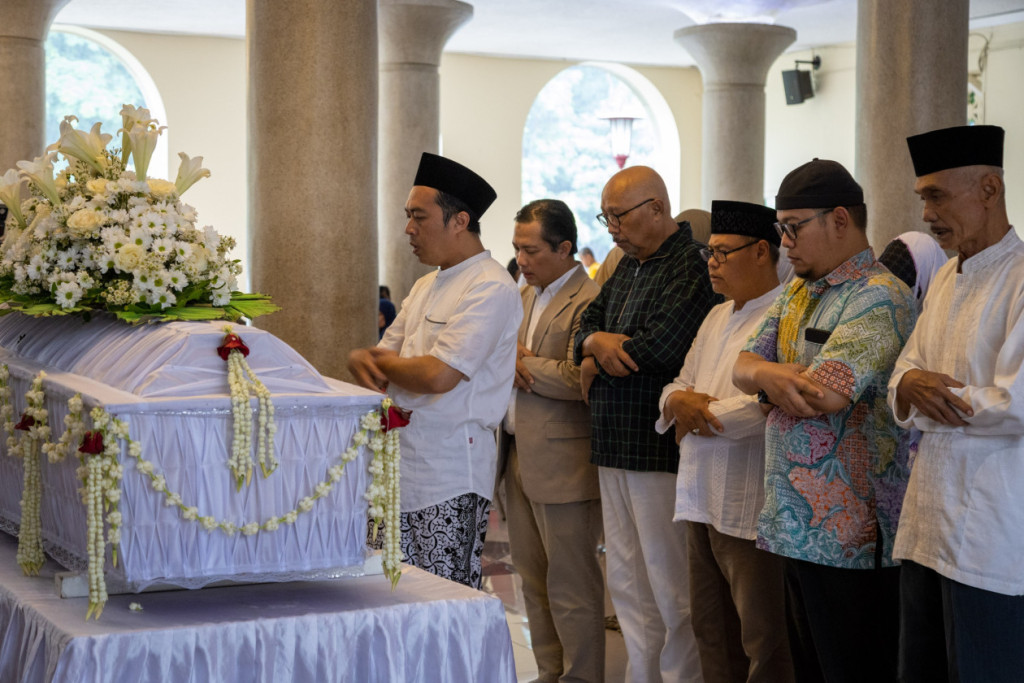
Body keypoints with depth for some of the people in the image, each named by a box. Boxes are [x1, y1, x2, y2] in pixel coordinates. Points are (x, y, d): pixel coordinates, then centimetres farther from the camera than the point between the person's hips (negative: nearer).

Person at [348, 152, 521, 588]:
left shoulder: (490, 288, -12)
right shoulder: (427, 286, 18)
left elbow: (439, 375, -22)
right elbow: (384, 353, 20)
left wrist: (383, 362, -4)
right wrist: (362, 360, -5)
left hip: (449, 477, -8)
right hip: (402, 469, 9)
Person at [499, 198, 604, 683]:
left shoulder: (588, 302, -15)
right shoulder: (526, 296, 16)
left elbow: (578, 378, -23)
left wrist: (521, 364, -11)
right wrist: (511, 358, -5)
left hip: (562, 463, -9)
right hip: (520, 456, 9)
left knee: (571, 586, -1)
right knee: (533, 578, 16)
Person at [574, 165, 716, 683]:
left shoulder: (692, 266, -14)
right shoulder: (629, 266, 17)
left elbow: (658, 348, -23)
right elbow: (588, 320, 17)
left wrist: (595, 359, -5)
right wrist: (596, 342, -8)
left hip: (660, 448, -9)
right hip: (614, 446, 9)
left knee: (670, 588, -3)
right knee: (626, 583, 14)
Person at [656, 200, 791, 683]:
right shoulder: (717, 318, 18)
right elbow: (680, 383, 21)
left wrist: (697, 416, -10)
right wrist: (679, 398, -4)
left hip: (752, 510, -9)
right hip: (703, 499, 9)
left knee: (763, 644, -2)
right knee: (712, 634, 15)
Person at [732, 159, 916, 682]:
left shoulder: (879, 298, -14)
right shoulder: (796, 294, 15)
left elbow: (824, 393, -24)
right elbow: (743, 365, 10)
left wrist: (771, 378, -3)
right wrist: (768, 374, -14)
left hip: (849, 535, -9)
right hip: (797, 525, 9)